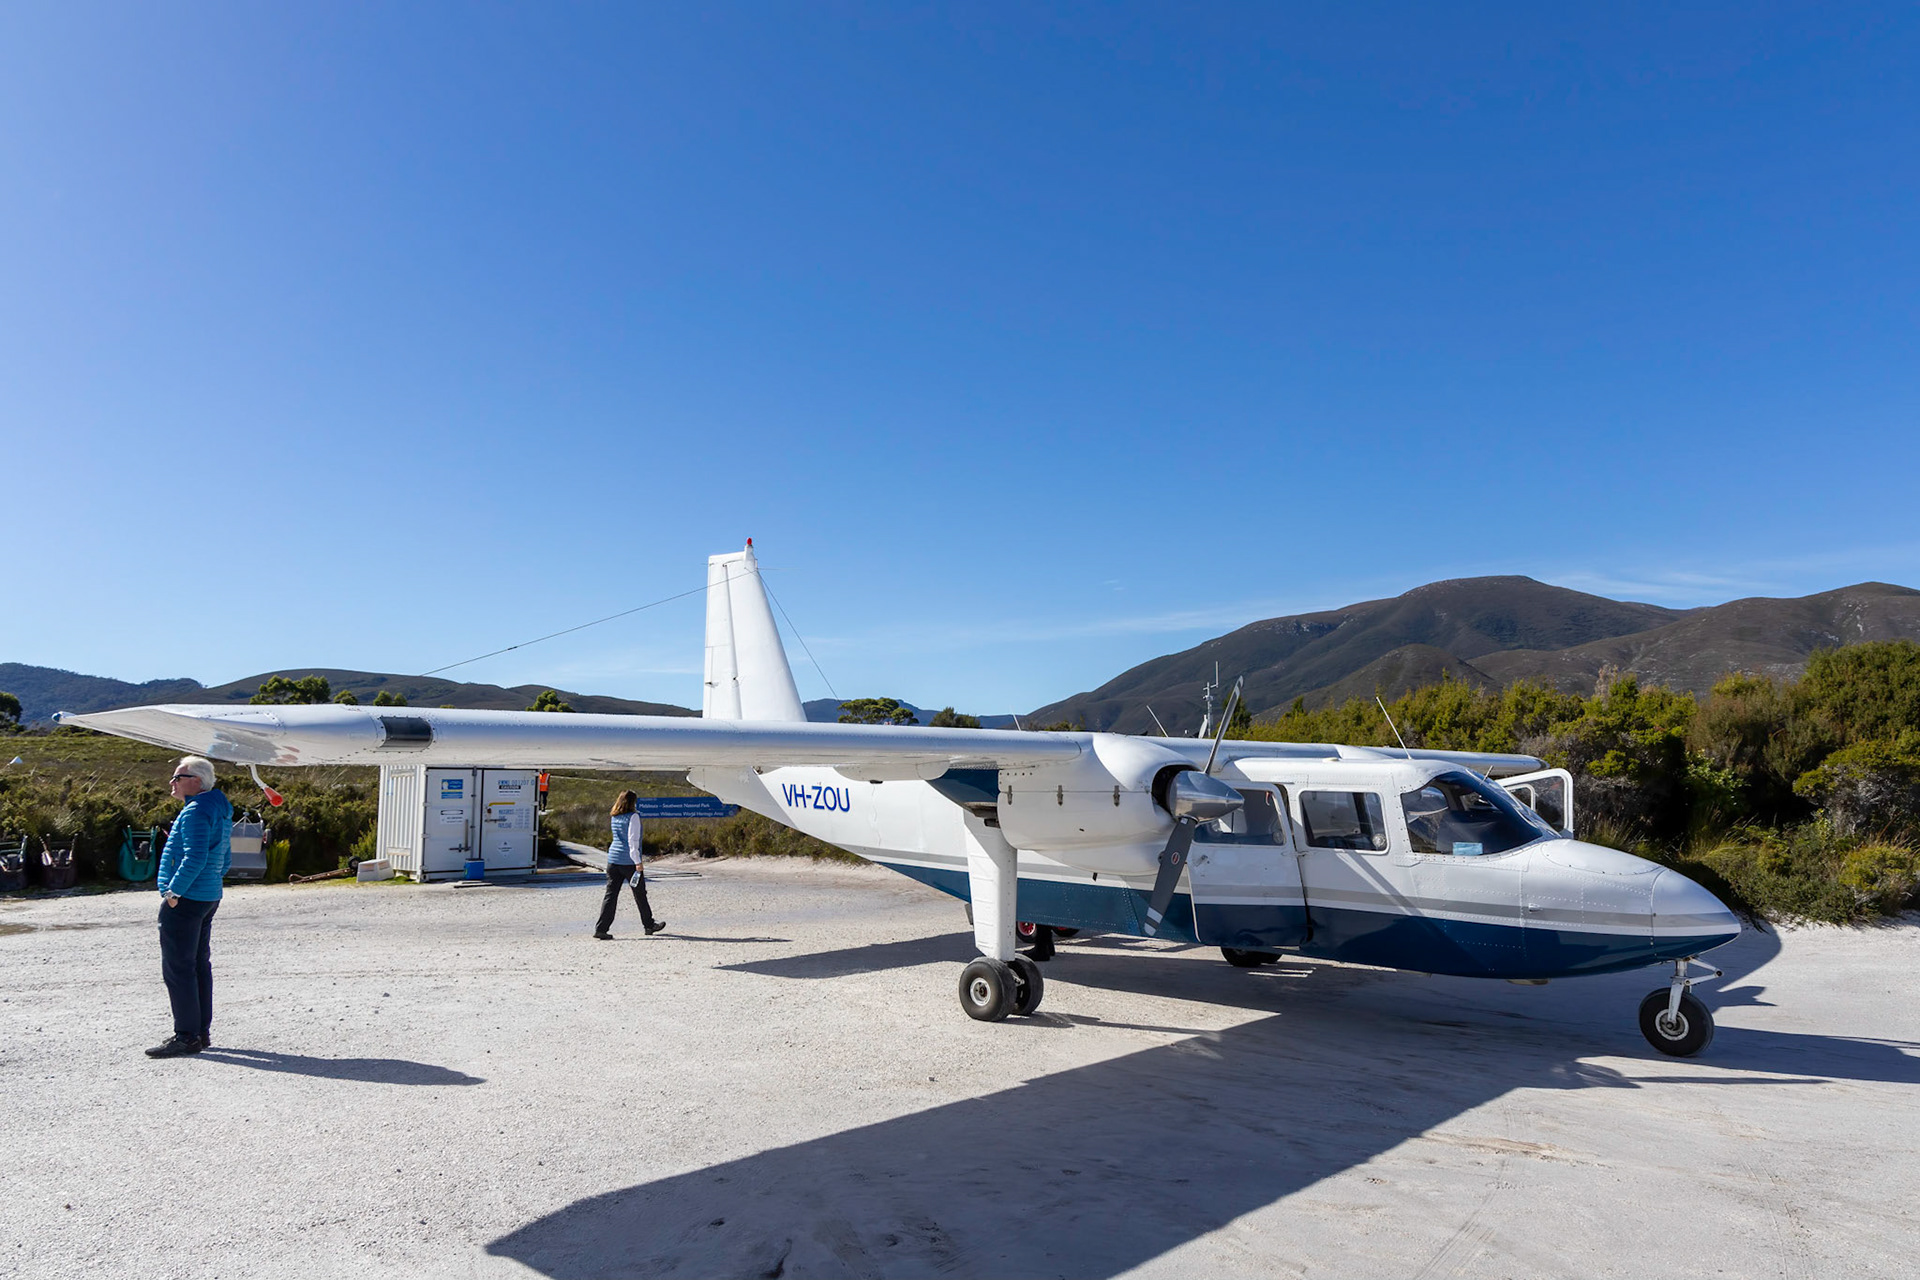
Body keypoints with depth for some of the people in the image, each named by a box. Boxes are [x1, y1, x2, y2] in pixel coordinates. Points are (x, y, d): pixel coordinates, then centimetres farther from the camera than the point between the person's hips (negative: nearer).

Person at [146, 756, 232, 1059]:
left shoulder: (196, 811, -17)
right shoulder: (220, 811, 14)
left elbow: (195, 858, -26)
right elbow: (225, 858, 20)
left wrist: (174, 892, -18)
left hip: (184, 901, -10)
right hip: (209, 898, 10)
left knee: (177, 968, -5)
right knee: (199, 965, 14)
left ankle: (187, 1036, -3)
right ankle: (202, 1032, 21)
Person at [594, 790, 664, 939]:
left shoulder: (615, 818, 10)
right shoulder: (633, 817, -10)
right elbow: (633, 840, -16)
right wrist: (638, 862, -15)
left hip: (613, 859, 6)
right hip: (629, 861, -6)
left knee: (611, 894, 3)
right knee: (640, 895, 8)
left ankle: (601, 928, -5)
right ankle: (649, 925, 21)